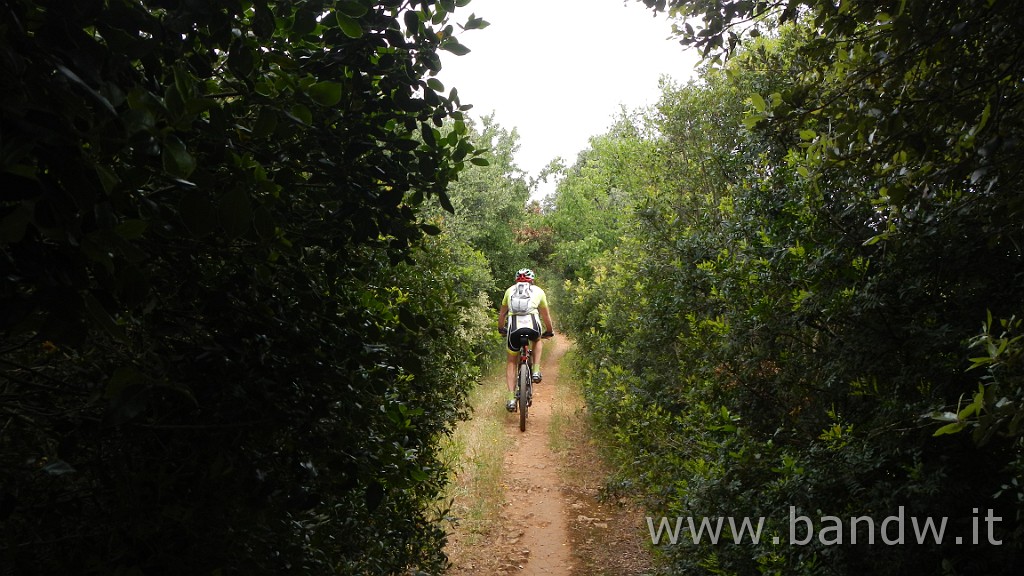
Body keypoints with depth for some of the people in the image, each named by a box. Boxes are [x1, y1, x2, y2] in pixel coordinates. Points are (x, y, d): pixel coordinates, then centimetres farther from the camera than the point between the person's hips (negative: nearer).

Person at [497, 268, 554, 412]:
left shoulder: (510, 290, 25)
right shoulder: (538, 291, 22)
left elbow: (502, 313, 33)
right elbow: (546, 315, 28)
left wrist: (501, 329, 49)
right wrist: (550, 331, 44)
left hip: (513, 327, 1)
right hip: (532, 326, 0)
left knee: (511, 362, 18)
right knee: (538, 340, 36)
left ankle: (511, 398, 8)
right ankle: (536, 371, 19)